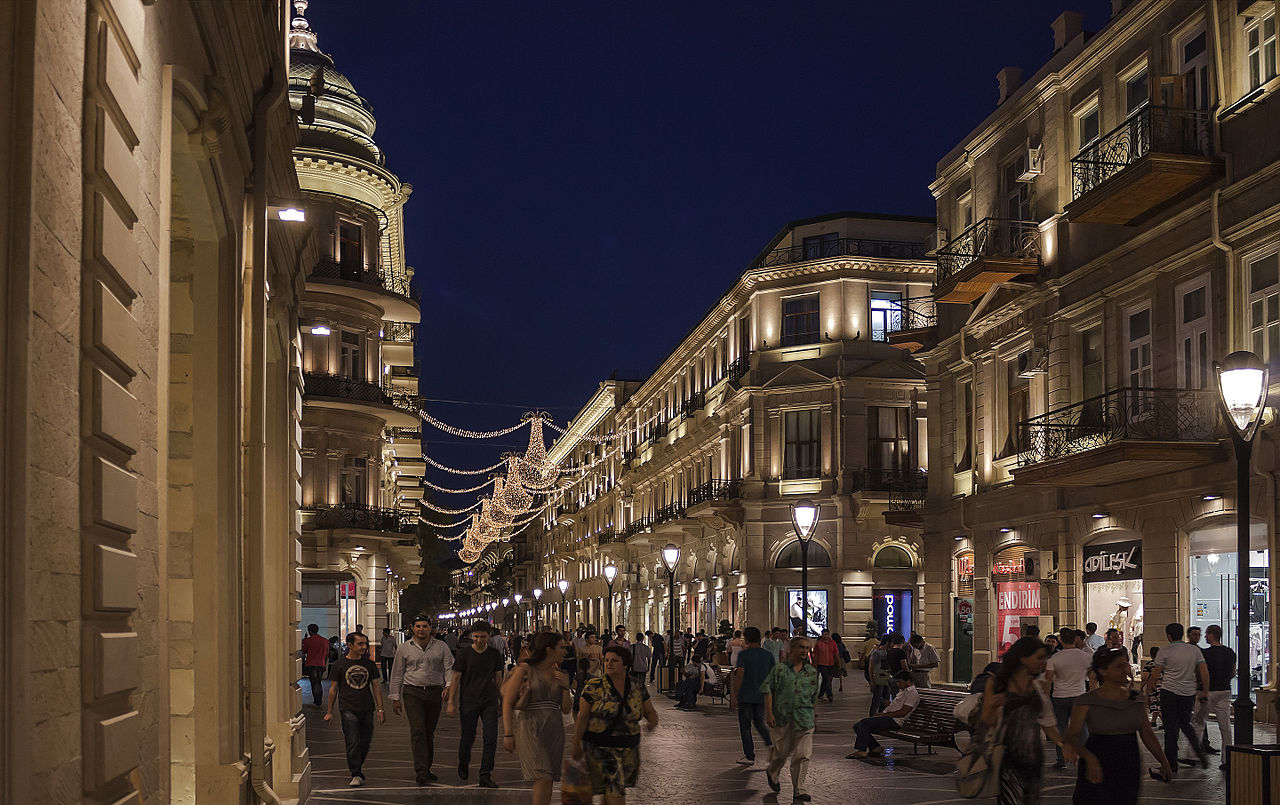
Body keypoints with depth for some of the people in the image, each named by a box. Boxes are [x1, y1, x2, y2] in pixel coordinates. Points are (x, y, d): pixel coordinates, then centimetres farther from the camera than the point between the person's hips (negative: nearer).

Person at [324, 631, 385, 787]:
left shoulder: (369, 664, 9)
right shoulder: (339, 665, 1)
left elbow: (376, 686, 12)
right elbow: (333, 688, 5)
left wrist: (380, 709, 7)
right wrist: (329, 711, 4)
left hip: (367, 709, 3)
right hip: (348, 709, -3)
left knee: (365, 742, 8)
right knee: (352, 743, -10)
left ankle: (357, 765, 31)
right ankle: (356, 775, -6)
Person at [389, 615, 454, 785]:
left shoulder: (441, 647, 6)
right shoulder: (404, 648, 5)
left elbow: (450, 668, 2)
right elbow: (397, 674, 8)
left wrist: (448, 686, -16)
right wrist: (395, 698, 5)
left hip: (435, 692, 2)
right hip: (413, 692, -2)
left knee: (429, 732, 9)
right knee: (418, 731, -13)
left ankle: (427, 768, 21)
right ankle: (420, 771, -18)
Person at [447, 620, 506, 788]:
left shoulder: (494, 654, 5)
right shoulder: (464, 654, -3)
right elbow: (456, 678, -1)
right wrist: (451, 703, -4)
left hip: (490, 702, 2)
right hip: (469, 702, -2)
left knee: (491, 738, -7)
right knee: (468, 738, 7)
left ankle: (485, 776, -2)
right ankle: (463, 765, 36)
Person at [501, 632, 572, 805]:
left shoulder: (559, 674, 12)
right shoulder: (524, 670, -3)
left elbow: (566, 709, 13)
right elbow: (507, 703, -3)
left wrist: (565, 686, -2)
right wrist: (508, 734, -8)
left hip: (554, 730, 6)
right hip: (531, 730, -6)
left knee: (548, 780, 4)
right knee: (543, 778, -18)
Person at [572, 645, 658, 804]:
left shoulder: (638, 688, 3)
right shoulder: (594, 687, -7)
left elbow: (650, 712, 9)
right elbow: (582, 717, -5)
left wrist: (652, 721, -14)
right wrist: (576, 744, -6)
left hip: (628, 748, 4)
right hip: (599, 747, -4)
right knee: (614, 789, -12)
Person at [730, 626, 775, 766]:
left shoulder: (743, 654, -11)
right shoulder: (768, 655, 3)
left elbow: (739, 676, -18)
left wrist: (734, 696, -15)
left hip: (746, 696, -4)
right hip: (762, 696, 4)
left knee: (745, 726, 6)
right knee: (760, 722, 22)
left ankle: (749, 756, 9)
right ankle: (770, 743, 1)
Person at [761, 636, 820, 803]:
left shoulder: (812, 673, 9)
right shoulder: (779, 669, -1)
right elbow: (768, 691, -2)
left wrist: (815, 717, 20)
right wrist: (769, 713, -9)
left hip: (804, 719, 2)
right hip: (782, 718, -2)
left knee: (802, 755, -5)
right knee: (782, 751, 8)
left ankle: (798, 791, 2)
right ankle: (772, 774, 40)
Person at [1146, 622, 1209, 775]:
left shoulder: (1165, 651, -7)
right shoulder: (1194, 650, 4)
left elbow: (1155, 675, -3)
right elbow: (1204, 673, 3)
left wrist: (1150, 683, 16)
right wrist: (1205, 691, 12)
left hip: (1170, 692, -4)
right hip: (1189, 693, 4)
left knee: (1171, 728, 2)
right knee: (1185, 724, 23)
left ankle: (1171, 765, 5)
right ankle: (1200, 750, 4)